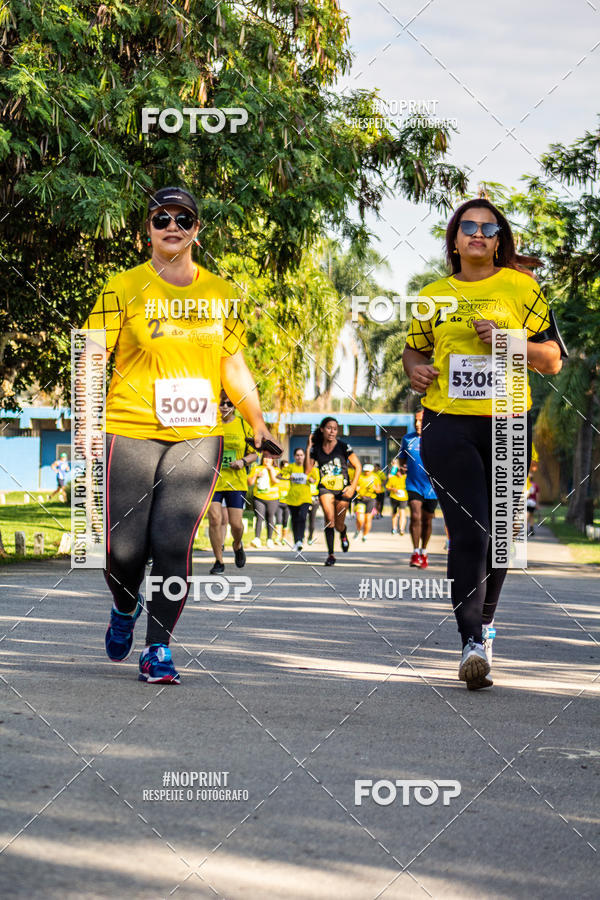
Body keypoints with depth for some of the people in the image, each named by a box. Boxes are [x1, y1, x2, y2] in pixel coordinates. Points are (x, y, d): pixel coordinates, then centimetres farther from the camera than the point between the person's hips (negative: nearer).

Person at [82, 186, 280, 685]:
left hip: (198, 436, 2)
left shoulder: (220, 293, 12)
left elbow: (233, 364, 20)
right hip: (130, 432, -2)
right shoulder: (124, 288, 2)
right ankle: (126, 608, 31)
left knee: (173, 543, -9)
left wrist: (258, 424, 17)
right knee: (124, 548, -3)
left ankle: (159, 649, 2)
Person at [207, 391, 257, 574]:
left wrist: (243, 461, -9)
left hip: (236, 482, 0)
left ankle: (237, 546, 33)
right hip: (212, 481, 0)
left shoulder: (243, 425, 4)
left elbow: (254, 454, 9)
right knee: (215, 519, -11)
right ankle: (219, 561, 1)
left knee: (236, 523, -2)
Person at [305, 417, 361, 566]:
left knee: (339, 525, 5)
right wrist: (308, 450, -9)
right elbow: (307, 471, -2)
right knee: (329, 518, -22)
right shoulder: (316, 449, 0)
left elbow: (358, 467, -3)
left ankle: (343, 534, 44)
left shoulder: (343, 447, -7)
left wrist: (352, 487, -11)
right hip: (325, 488, 1)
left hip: (342, 489, -1)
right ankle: (330, 554, -16)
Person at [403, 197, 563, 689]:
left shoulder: (519, 287, 6)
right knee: (469, 531, -14)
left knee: (498, 532, 9)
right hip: (448, 423, 0)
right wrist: (415, 368, 5)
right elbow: (415, 348, 28)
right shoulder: (434, 295, 13)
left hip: (507, 424, 0)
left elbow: (553, 359, 4)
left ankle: (485, 620, 33)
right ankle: (473, 644, -19)